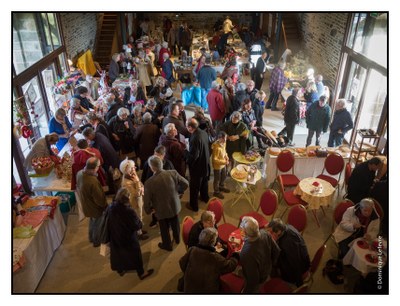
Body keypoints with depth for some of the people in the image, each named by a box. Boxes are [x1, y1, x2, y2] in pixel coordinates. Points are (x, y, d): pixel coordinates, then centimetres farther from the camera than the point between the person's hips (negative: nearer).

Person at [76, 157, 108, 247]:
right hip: (95, 208, -7)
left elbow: (78, 187, 4)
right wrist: (105, 206, -9)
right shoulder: (93, 182, -42)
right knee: (97, 225, 21)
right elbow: (99, 199, -28)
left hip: (86, 204, 7)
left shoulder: (80, 173, -17)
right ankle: (97, 241, 46)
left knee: (92, 221, 33)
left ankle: (91, 237, 55)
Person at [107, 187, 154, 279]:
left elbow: (109, 223, 2)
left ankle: (120, 270, 47)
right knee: (135, 254, 15)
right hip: (129, 238, -5)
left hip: (115, 237, 5)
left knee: (118, 253, 26)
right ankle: (141, 273, 32)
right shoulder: (129, 211, -34)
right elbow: (137, 225, -23)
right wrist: (139, 222, -2)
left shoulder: (111, 207, -16)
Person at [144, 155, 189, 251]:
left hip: (162, 210, -3)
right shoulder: (173, 173, -21)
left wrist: (148, 210, 2)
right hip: (174, 206, 4)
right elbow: (185, 184, -9)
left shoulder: (149, 182, -28)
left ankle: (167, 245, 47)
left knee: (164, 228, 24)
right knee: (175, 223, 32)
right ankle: (177, 239, 57)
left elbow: (147, 200, -18)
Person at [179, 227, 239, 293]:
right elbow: (230, 266, -13)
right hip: (207, 290, -3)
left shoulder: (192, 250, -16)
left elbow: (182, 262, -3)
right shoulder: (216, 258, -26)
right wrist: (236, 256, 4)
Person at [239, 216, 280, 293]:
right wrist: (271, 264, 12)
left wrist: (248, 290, -10)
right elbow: (276, 251, -8)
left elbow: (253, 279, -31)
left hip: (257, 280, -5)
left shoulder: (246, 253, -47)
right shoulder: (265, 234, -28)